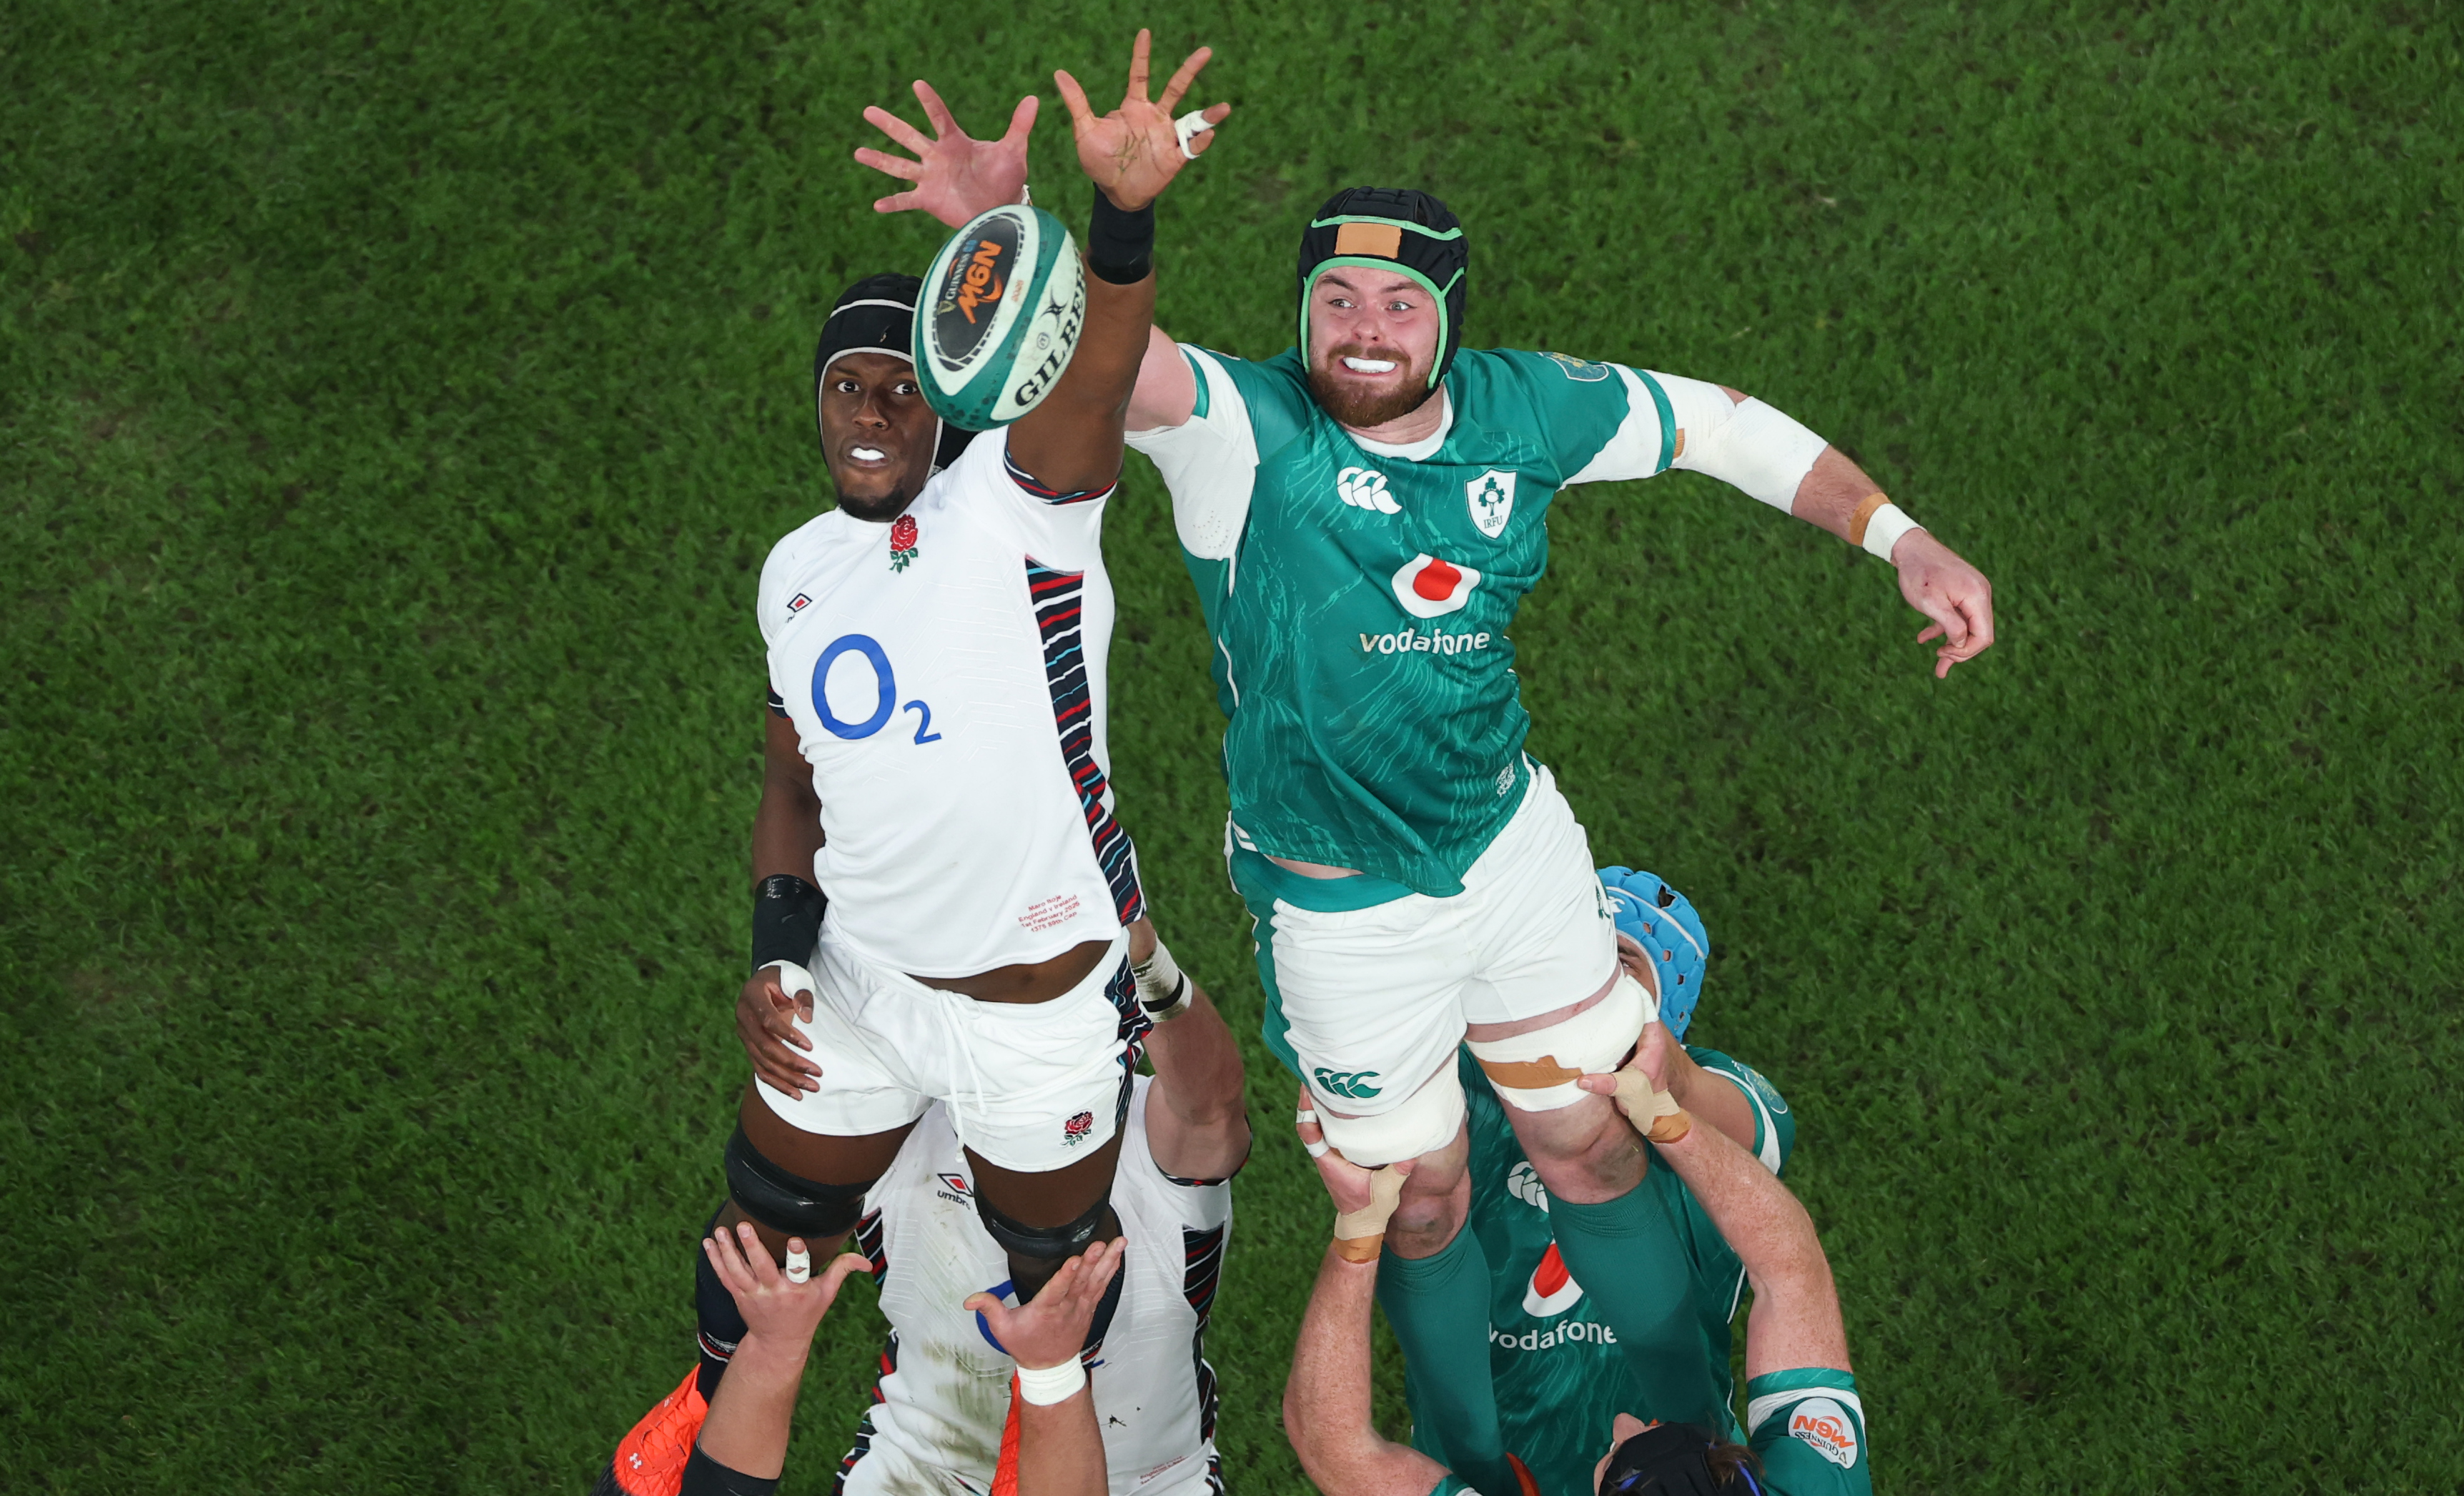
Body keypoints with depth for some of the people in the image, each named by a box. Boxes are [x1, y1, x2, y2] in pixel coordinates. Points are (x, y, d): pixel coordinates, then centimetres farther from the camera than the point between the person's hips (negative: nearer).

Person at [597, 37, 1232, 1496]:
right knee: (771, 1226, 19)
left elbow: (1093, 376, -36)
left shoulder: (1016, 507, -14)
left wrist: (1124, 217, -56)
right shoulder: (798, 570, 5)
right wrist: (778, 945, -1)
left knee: (1050, 1267, 15)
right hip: (857, 981, 5)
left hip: (1042, 1004, -5)